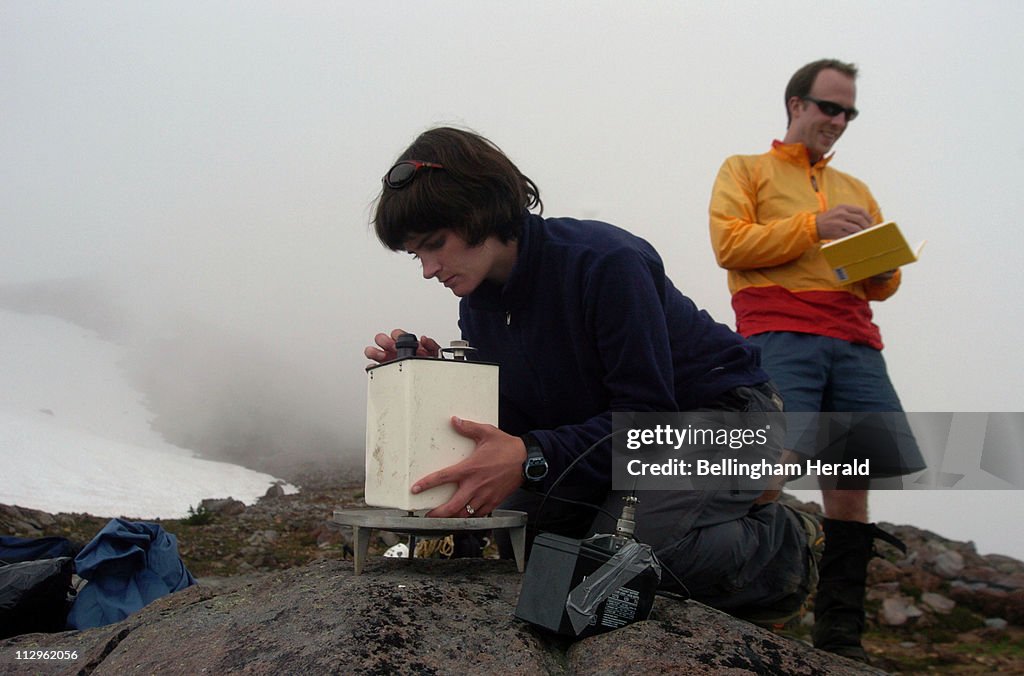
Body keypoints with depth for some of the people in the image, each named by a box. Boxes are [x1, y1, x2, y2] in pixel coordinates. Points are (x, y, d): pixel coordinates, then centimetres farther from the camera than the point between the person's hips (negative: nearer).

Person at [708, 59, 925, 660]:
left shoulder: (856, 190, 31)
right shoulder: (747, 170, 17)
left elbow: (883, 285, 26)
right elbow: (730, 243, -2)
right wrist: (814, 226, -8)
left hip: (854, 341, 5)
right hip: (779, 333, -5)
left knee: (851, 481, -2)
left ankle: (840, 635, 6)